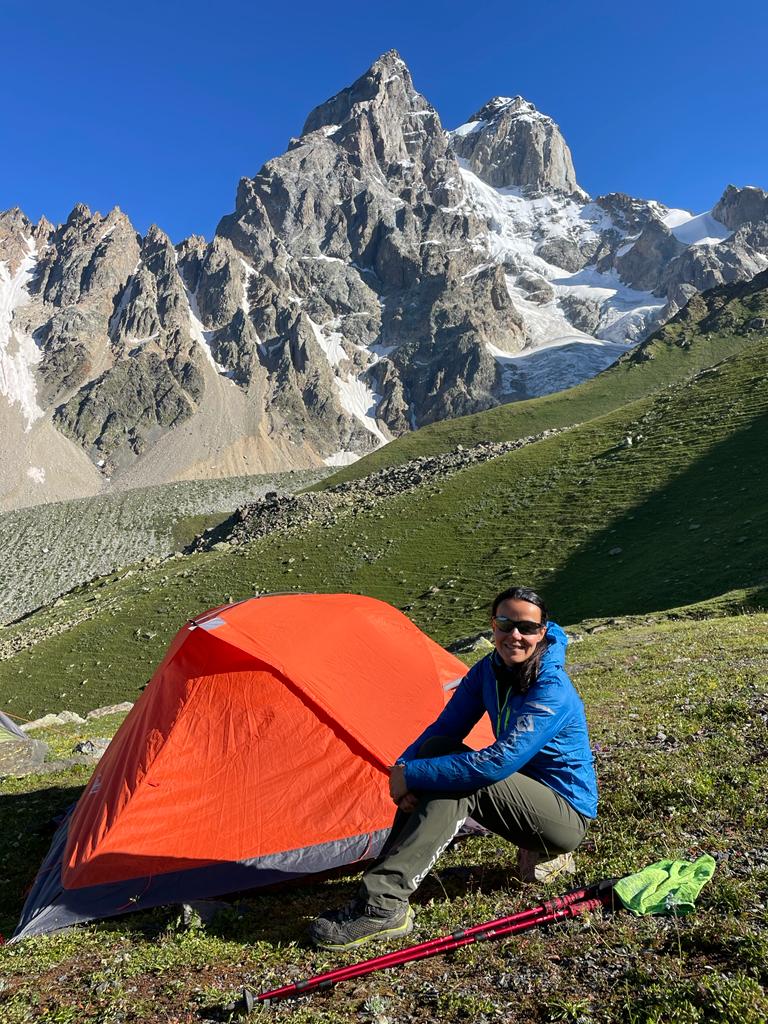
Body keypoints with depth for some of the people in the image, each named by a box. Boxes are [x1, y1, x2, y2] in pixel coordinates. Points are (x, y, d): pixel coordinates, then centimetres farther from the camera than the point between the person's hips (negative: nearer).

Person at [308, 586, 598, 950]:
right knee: (436, 749, -15)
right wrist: (403, 767, -21)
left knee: (459, 781, -31)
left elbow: (498, 763, -36)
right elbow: (445, 727, -2)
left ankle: (382, 906, -31)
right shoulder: (488, 671, -3)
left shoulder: (552, 691, -27)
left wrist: (413, 776, -31)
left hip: (569, 814, -7)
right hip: (524, 795, 7)